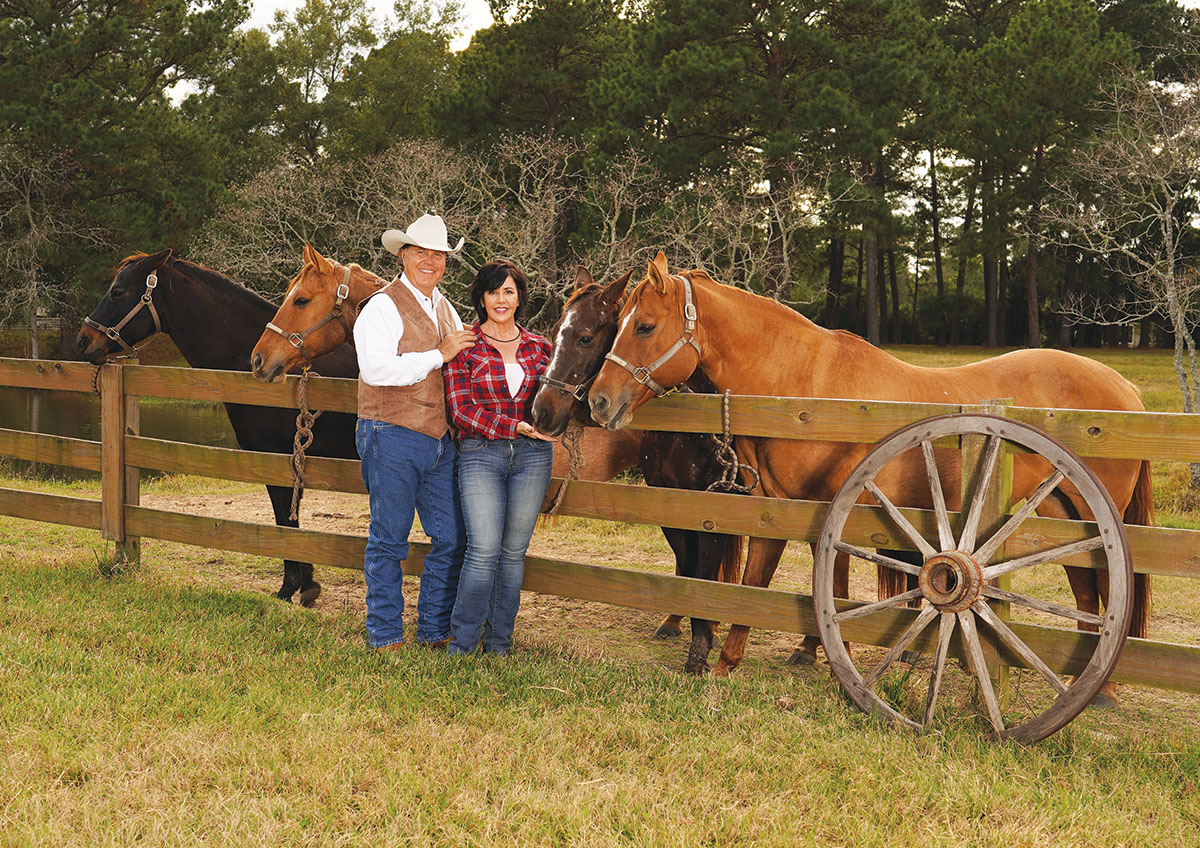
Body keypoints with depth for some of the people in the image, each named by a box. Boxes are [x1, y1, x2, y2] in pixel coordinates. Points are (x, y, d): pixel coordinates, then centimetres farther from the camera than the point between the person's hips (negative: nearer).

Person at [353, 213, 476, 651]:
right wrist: (439, 356, -20)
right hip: (393, 438, -7)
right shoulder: (382, 307, -7)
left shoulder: (444, 309, 17)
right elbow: (376, 368, -22)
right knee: (388, 541, 2)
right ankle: (385, 636, 11)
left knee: (452, 540, 7)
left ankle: (434, 631, 19)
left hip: (441, 441, 7)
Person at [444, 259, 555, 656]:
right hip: (480, 455, -3)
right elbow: (461, 411, -7)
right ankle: (460, 644, 0)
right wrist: (518, 426, -14)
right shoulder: (465, 348, 1)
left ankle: (499, 644, 16)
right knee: (484, 549, -12)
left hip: (532, 458, 3)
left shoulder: (539, 348, 11)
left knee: (514, 551, 6)